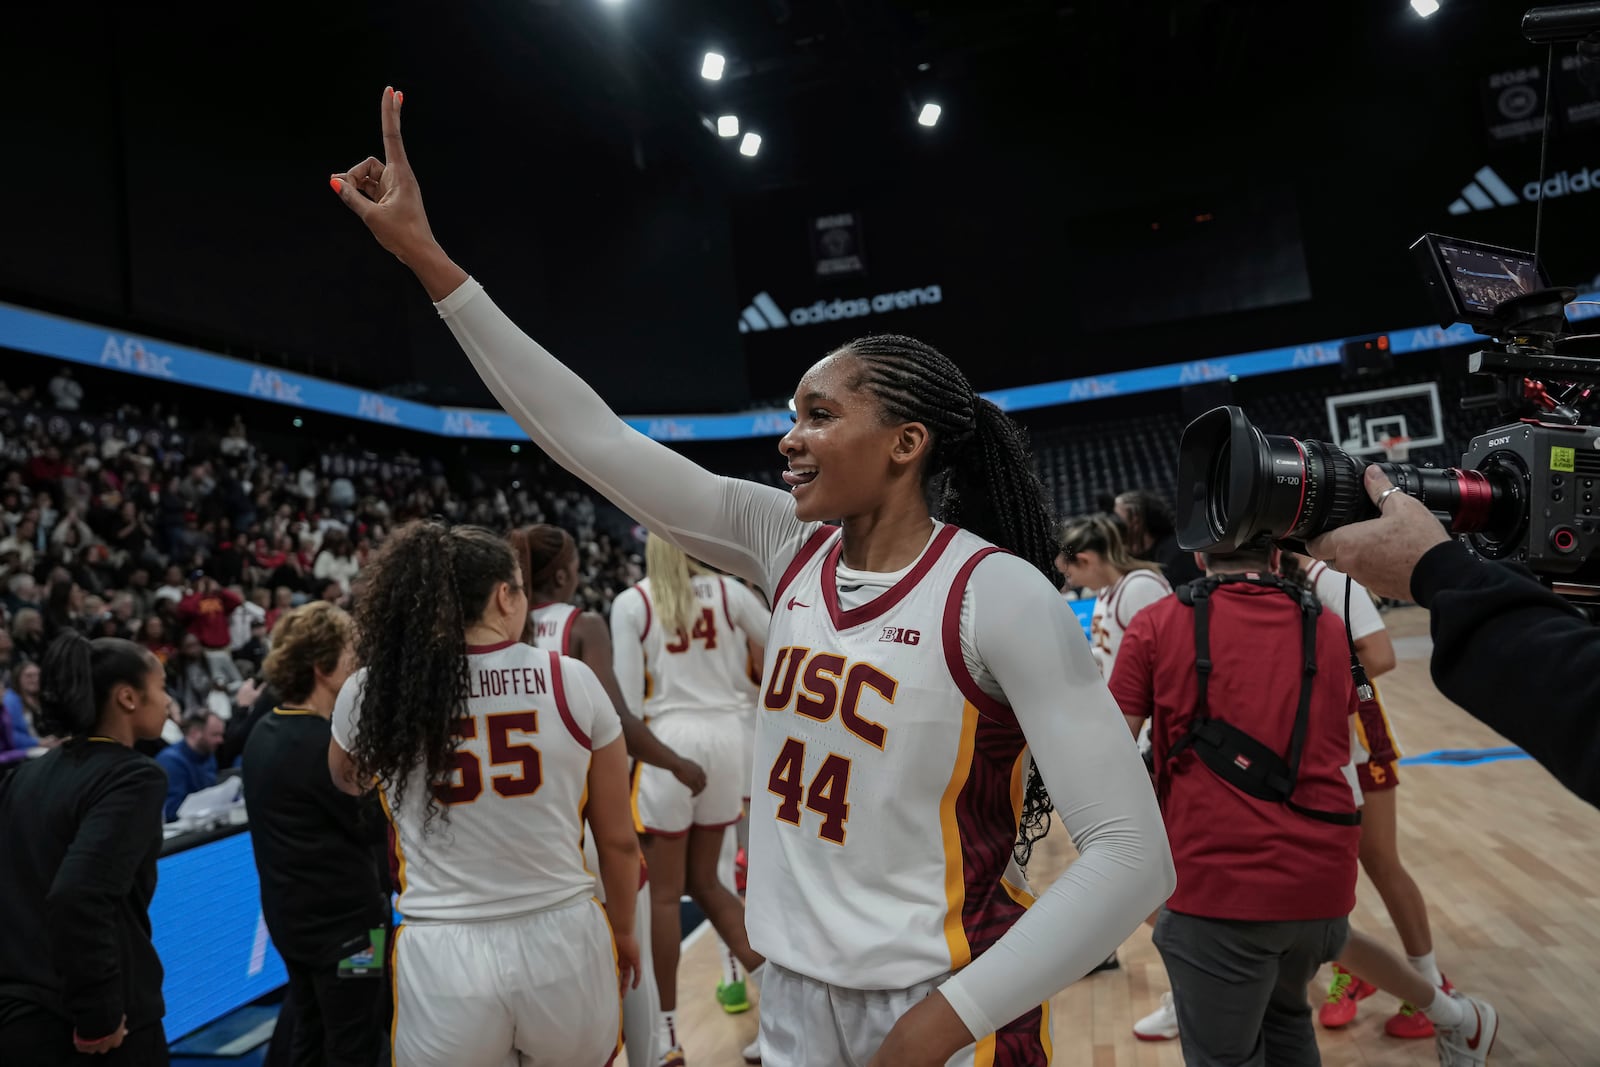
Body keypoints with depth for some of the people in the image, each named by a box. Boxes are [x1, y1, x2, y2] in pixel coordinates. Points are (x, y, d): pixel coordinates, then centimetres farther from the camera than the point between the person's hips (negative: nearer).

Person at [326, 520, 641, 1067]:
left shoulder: (369, 691, -6)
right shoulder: (572, 680, -8)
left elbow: (347, 781, 20)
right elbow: (619, 841, 2)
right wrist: (623, 931, 19)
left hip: (440, 958, 0)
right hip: (563, 942, 1)